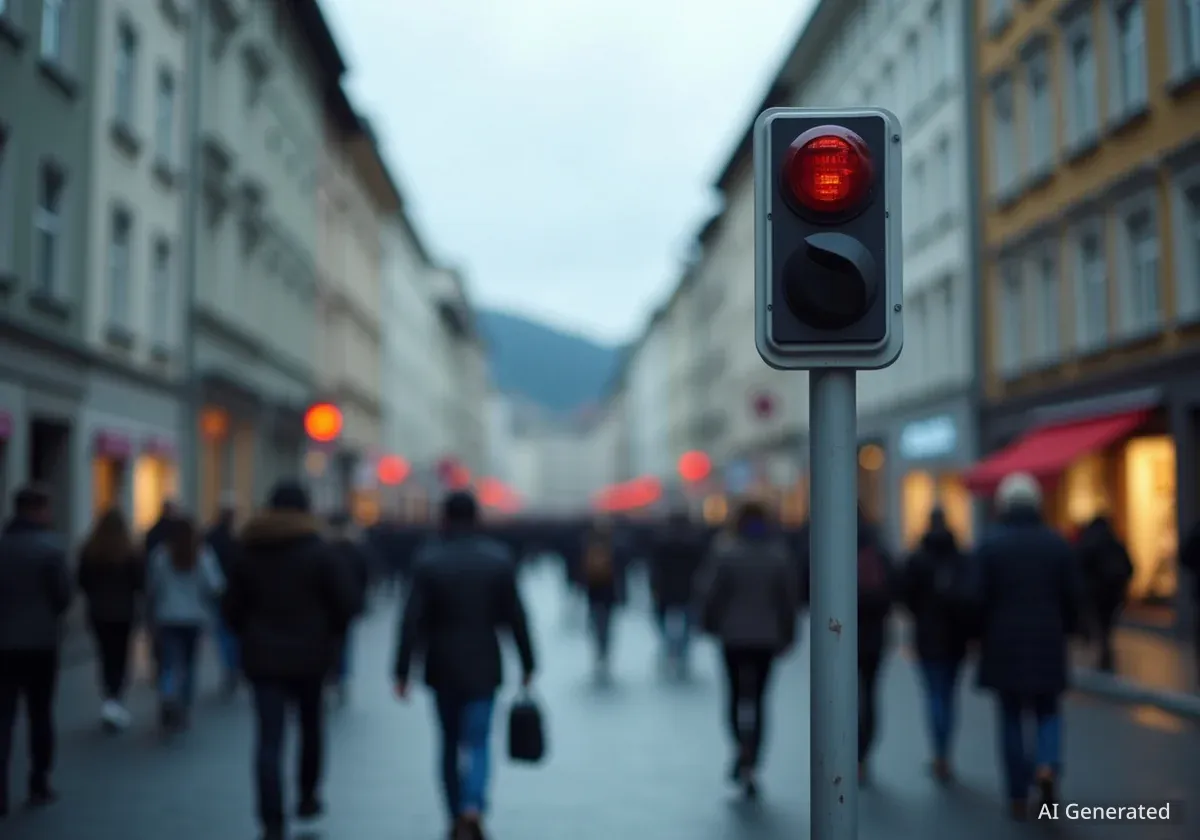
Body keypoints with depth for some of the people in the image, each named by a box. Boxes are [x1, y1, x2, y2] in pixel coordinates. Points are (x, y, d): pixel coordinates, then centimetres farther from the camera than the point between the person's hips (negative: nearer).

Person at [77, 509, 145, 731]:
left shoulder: (89, 551, -4)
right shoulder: (130, 552, -13)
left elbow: (82, 581, 2)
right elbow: (140, 582, -8)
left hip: (98, 612, 3)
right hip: (124, 611, -3)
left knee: (105, 655, 14)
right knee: (120, 656, 3)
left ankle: (111, 699, 19)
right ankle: (116, 699, -13)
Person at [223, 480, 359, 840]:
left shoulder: (248, 552, 2)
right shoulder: (319, 551, -7)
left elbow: (231, 607, 5)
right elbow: (348, 602, -11)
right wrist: (330, 633, 6)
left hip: (262, 657, 1)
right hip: (310, 654, -1)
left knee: (269, 739, -2)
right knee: (311, 725, 20)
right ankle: (308, 796, 33)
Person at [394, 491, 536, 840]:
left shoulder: (428, 561, -6)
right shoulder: (499, 559, -3)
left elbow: (412, 620, -10)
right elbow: (515, 617, -3)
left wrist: (402, 670, -7)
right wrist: (527, 664, 5)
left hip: (442, 667, 1)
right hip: (484, 666, -1)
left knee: (450, 744, 16)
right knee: (478, 742, 2)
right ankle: (472, 809, -22)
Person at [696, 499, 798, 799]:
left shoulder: (724, 551, -7)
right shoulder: (779, 554, 0)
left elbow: (709, 591, -7)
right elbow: (790, 596, 3)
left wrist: (709, 622, 8)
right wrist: (787, 633, 11)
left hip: (734, 635, -2)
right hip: (767, 636, 2)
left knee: (737, 694, 11)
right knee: (758, 697, 7)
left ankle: (743, 749, -7)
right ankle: (750, 762, 3)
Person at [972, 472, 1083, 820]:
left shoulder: (989, 544, -6)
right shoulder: (1058, 543, 1)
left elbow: (979, 596, -8)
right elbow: (1073, 596, 3)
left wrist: (981, 635, 6)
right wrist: (1065, 630, 17)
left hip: (1003, 642, -1)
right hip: (1048, 641, 1)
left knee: (1012, 718, 9)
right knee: (1048, 712, 17)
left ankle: (1019, 796, 10)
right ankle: (1048, 765, -10)